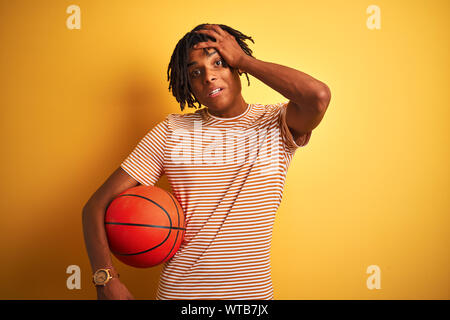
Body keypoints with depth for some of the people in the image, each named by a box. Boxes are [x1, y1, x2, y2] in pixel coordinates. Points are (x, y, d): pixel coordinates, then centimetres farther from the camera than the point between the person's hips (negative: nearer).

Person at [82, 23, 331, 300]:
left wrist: (243, 59, -18)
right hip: (177, 292, 1)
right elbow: (97, 205, -8)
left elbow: (319, 95, -31)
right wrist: (107, 280, -23)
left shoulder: (275, 124, -8)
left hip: (254, 291, 0)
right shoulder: (172, 131, -7)